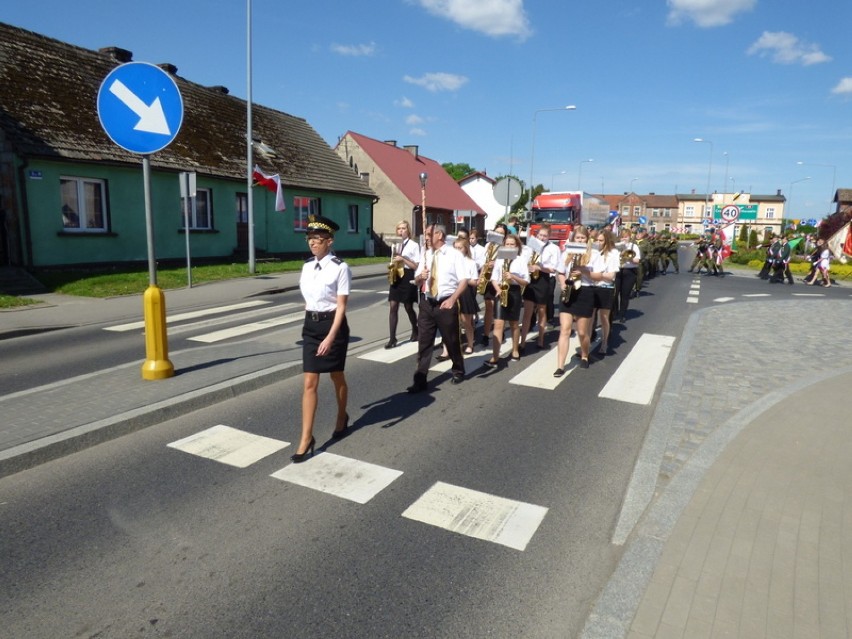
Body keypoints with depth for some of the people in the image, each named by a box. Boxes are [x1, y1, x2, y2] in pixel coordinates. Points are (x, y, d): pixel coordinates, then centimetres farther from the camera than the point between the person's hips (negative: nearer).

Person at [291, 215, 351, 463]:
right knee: (310, 383, 2)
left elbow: (341, 306, -17)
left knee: (337, 377, 14)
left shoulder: (340, 268, -14)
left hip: (333, 324, -5)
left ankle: (342, 419, 41)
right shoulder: (307, 265, 5)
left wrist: (331, 337, -24)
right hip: (310, 325, 5)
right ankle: (306, 439, 6)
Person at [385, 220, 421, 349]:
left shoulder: (414, 245, -5)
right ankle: (392, 338, -3)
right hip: (396, 276, 5)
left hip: (408, 277, -5)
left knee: (408, 307, 6)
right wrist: (392, 266, -1)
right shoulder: (395, 244, 13)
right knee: (393, 307, -4)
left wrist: (403, 259, -18)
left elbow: (416, 266, -9)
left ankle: (415, 331, 32)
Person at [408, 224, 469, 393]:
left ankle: (458, 371, 34)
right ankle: (420, 380, 7)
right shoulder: (425, 255, 10)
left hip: (445, 303, -4)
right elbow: (417, 280, 15)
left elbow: (463, 280, -8)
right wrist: (420, 277, -10)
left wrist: (452, 299, -20)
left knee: (452, 340, 11)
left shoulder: (454, 254, -4)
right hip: (426, 303, 4)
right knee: (424, 342, 2)